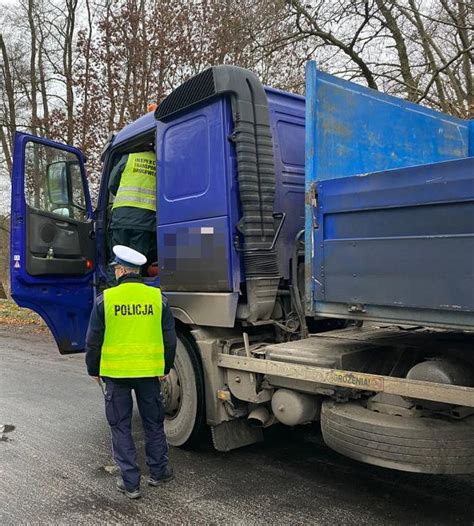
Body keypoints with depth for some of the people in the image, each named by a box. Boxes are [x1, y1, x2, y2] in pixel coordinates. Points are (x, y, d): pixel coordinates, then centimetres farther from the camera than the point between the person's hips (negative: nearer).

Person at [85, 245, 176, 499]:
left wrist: (93, 370, 11)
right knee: (153, 423, 18)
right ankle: (158, 471, 30)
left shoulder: (105, 299, -8)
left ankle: (130, 482, 16)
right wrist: (166, 368, 15)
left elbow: (93, 340, -3)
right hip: (150, 371, 2)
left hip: (116, 372, -2)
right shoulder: (157, 297, -3)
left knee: (121, 427, 11)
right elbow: (170, 338, 2)